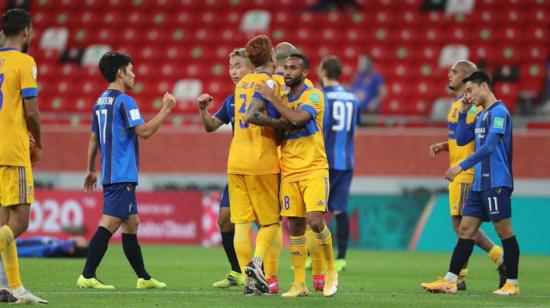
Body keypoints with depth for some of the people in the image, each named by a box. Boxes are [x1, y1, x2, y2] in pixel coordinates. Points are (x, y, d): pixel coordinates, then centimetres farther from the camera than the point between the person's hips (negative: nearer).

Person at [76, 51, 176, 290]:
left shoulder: (101, 102, 15)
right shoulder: (124, 101, -12)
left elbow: (94, 138, 20)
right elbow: (144, 131, -18)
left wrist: (91, 170, 26)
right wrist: (165, 109, -9)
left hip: (110, 173, 10)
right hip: (122, 174, -10)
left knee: (131, 224, 14)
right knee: (109, 223, -12)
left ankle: (144, 278, 19)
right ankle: (87, 276, -16)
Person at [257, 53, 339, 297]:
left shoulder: (313, 95, -5)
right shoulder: (283, 99, 14)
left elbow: (297, 119, -23)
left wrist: (271, 98, -15)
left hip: (313, 169, -5)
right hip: (289, 172, 5)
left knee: (315, 220, -17)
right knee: (295, 226, 2)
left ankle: (331, 270, 4)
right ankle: (299, 284, 5)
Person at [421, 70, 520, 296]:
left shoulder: (499, 112, -11)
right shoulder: (480, 115, 18)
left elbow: (490, 146, -20)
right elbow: (461, 140, 22)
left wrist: (462, 166, -23)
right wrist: (463, 113, 12)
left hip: (496, 183, -9)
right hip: (479, 184, 9)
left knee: (504, 231, -4)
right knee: (465, 230, 6)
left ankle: (512, 284, 1)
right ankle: (450, 281, 5)